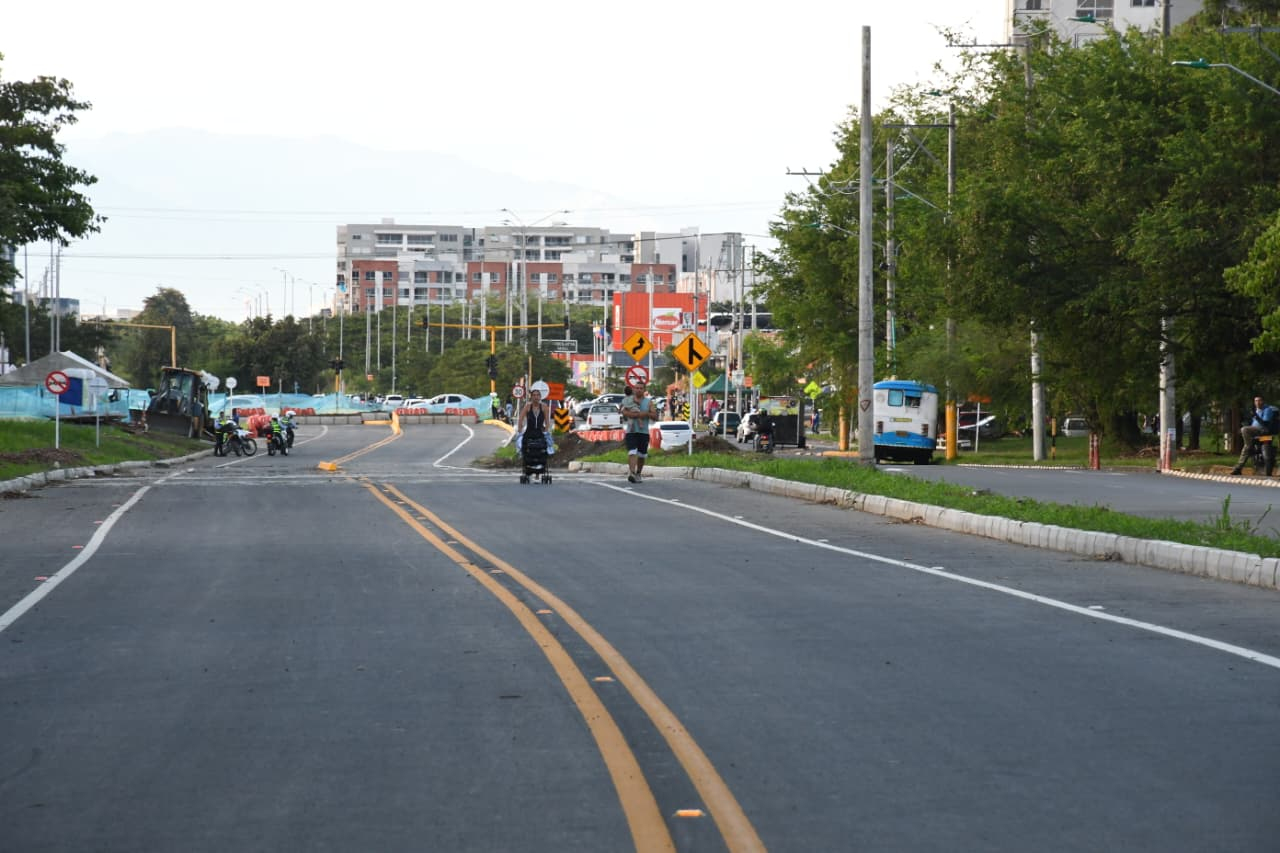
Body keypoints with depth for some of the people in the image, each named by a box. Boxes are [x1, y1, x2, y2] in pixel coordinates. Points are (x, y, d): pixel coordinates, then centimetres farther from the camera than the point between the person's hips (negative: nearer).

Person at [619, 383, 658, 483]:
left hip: (644, 432, 3)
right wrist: (639, 415, -19)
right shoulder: (628, 400, 5)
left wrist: (647, 414, -15)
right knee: (632, 453, -18)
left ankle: (638, 474, 27)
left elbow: (655, 417, 4)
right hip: (631, 431, -3)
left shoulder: (649, 402, 10)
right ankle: (631, 473, -29)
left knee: (641, 455, 11)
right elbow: (624, 412, -14)